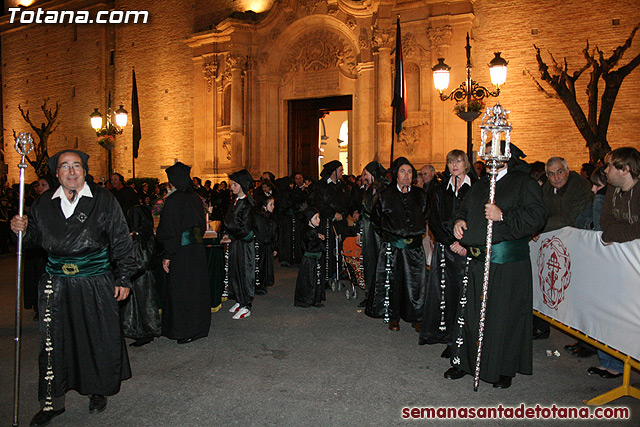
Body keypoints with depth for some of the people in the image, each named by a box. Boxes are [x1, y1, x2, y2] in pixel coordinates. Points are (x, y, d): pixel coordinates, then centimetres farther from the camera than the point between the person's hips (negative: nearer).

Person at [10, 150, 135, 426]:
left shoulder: (104, 201, -2)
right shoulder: (44, 203, 7)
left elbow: (121, 242, 0)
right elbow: (33, 239, 17)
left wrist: (123, 279, -3)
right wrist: (21, 230, -7)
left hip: (95, 284, -2)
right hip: (56, 285, 3)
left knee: (99, 339, 6)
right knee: (53, 342, 6)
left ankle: (98, 392, 29)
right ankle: (52, 402, 22)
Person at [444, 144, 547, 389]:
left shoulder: (524, 183, -3)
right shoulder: (480, 185, 19)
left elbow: (537, 215, -14)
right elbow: (465, 209, 29)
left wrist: (503, 216, -22)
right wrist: (459, 220, 7)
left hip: (507, 263, -6)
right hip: (478, 260, 7)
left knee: (504, 315, 0)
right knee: (470, 312, 9)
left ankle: (504, 369, 16)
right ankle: (465, 362, 22)